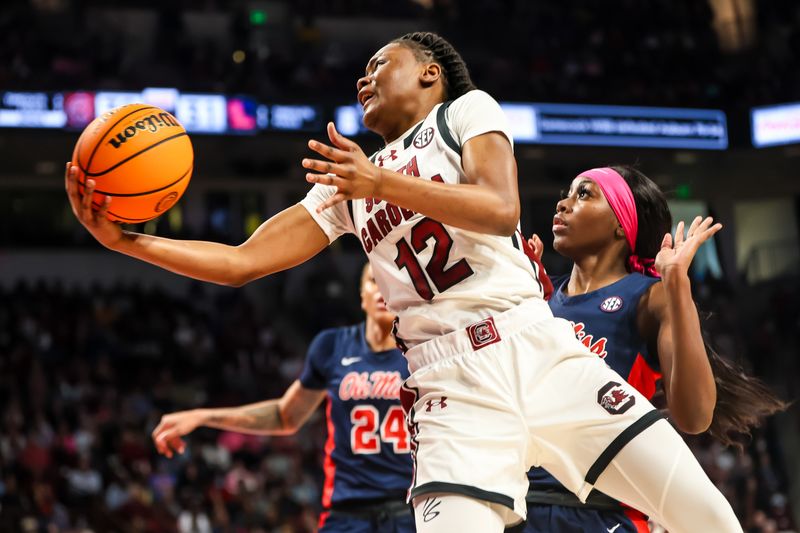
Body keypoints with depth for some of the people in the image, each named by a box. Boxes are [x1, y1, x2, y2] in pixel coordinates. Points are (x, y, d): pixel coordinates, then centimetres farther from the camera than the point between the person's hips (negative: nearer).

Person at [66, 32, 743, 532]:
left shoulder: (466, 110, 12)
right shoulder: (344, 188, 22)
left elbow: (501, 209, -7)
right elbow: (240, 261, 16)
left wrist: (384, 183, -16)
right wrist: (123, 240, 5)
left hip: (539, 348, -2)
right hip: (453, 383, 2)